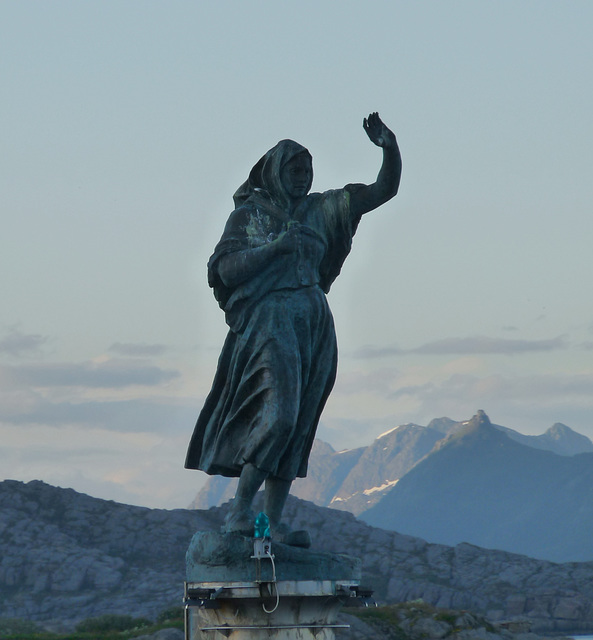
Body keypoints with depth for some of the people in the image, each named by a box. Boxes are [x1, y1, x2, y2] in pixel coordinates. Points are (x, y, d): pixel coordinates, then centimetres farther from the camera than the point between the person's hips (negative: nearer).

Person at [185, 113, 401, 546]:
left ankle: (274, 521, 6)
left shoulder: (320, 210, 16)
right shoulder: (249, 213, 6)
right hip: (268, 319, -6)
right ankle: (240, 510, -15)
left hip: (315, 326, 6)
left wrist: (389, 148, -4)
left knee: (297, 425, 3)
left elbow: (385, 189, 12)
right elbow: (225, 270, -6)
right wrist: (276, 246, -13)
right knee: (278, 412, -21)